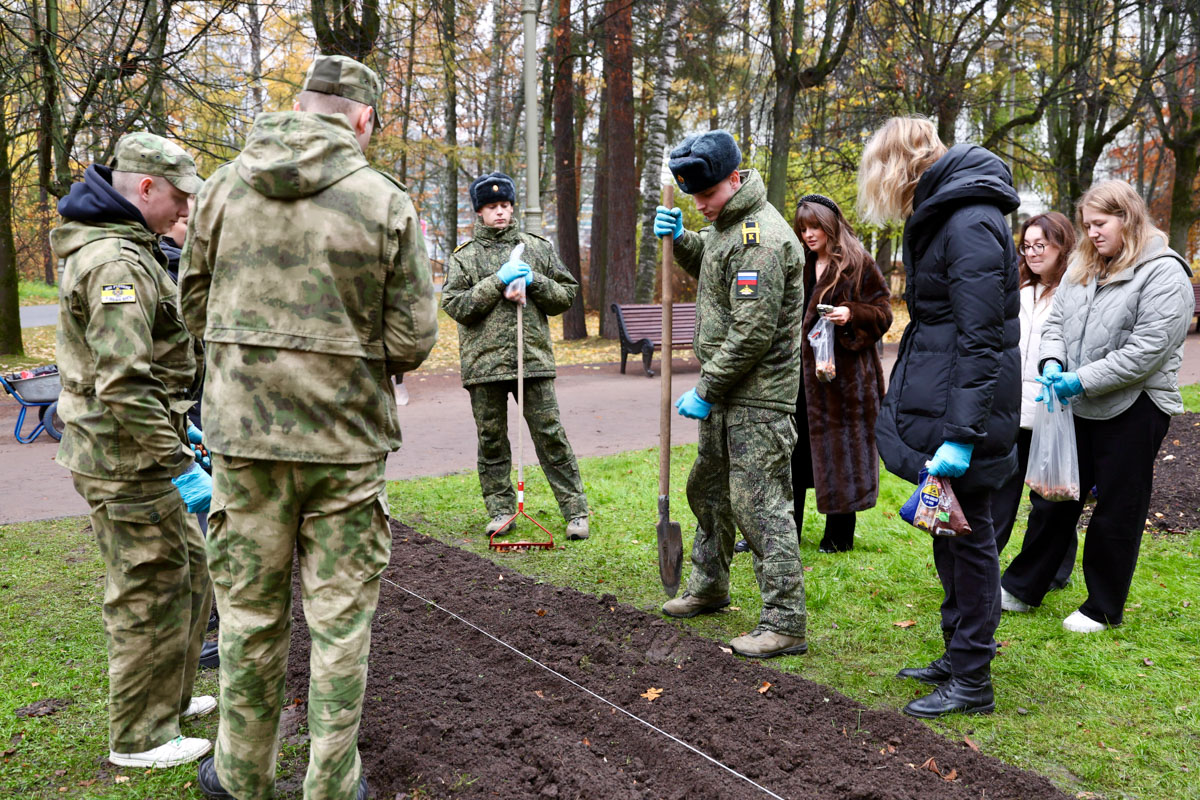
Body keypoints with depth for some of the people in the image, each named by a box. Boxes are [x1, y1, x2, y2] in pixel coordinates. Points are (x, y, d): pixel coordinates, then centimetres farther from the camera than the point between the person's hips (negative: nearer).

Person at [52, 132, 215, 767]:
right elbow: (124, 387, -29)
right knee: (151, 595, 1)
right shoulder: (117, 262, -21)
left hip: (136, 451, 10)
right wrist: (181, 467, -25)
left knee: (190, 571, 20)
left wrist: (176, 442, 27)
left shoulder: (120, 247, 15)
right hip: (127, 460, -10)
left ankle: (170, 697, 36)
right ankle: (141, 737, 17)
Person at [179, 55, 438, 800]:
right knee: (341, 615, 8)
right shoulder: (387, 202, -7)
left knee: (250, 610, 14)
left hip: (243, 432, 3)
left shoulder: (224, 187, 2)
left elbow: (195, 305, 9)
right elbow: (412, 340, -8)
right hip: (347, 439, -2)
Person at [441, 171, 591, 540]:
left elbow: (567, 294, 12)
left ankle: (575, 511, 7)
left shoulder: (538, 247, 11)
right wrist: (498, 281, -13)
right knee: (491, 440, 8)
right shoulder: (464, 256, 6)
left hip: (533, 357, 0)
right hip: (484, 362, 0)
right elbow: (455, 306, -5)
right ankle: (501, 510, 20)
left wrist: (534, 282, -6)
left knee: (551, 435, 0)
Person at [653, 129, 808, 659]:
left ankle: (785, 624, -1)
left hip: (758, 396, -11)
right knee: (707, 488, 21)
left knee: (758, 504, -8)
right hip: (727, 391, 11)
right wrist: (680, 239, 12)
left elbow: (753, 333, -25)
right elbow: (710, 268, 32)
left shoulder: (761, 238, -21)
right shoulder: (727, 222, 12)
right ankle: (708, 588, 39)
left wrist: (705, 391, -18)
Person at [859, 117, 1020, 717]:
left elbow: (980, 340, -23)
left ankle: (972, 681, 13)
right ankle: (956, 659, 31)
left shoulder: (970, 224, -18)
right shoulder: (939, 218, 14)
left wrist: (960, 435, -26)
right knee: (949, 533, 17)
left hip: (963, 404, -10)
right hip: (937, 396, 10)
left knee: (967, 535, 0)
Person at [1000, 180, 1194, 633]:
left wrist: (1082, 380, -21)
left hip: (1133, 409, -6)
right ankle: (1022, 588, 24)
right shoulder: (1082, 268, 9)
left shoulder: (1163, 273, -14)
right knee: (1058, 494, 13)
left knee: (1117, 510, 6)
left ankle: (1104, 609, 20)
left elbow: (1147, 351, -20)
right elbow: (1056, 321, 11)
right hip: (1078, 407, 6)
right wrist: (1052, 364, -10)